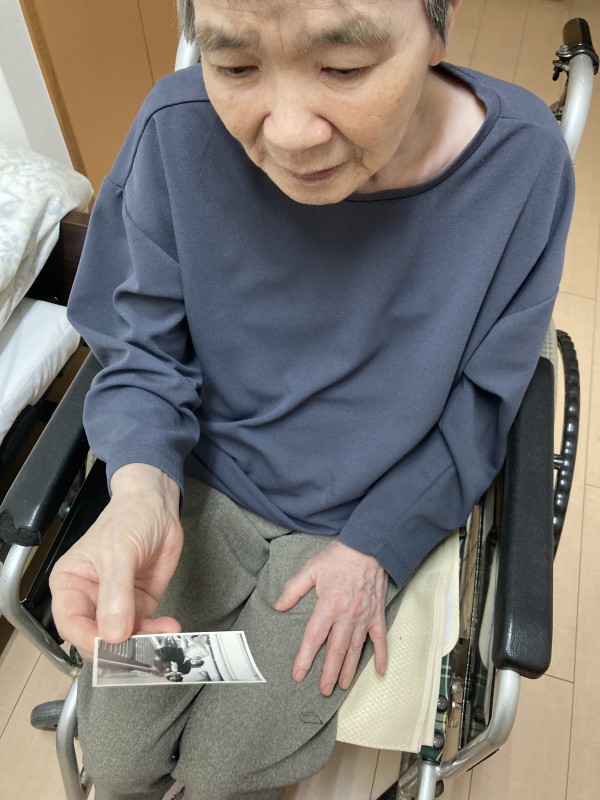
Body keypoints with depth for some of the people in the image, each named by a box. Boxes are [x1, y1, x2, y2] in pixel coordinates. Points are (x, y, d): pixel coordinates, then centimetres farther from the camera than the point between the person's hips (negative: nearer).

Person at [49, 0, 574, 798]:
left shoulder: (522, 163, -19)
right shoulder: (181, 130, -19)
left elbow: (480, 406, -8)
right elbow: (142, 349, -9)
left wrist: (376, 548, -11)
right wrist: (140, 492, -28)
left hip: (377, 512, 0)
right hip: (206, 485, 1)